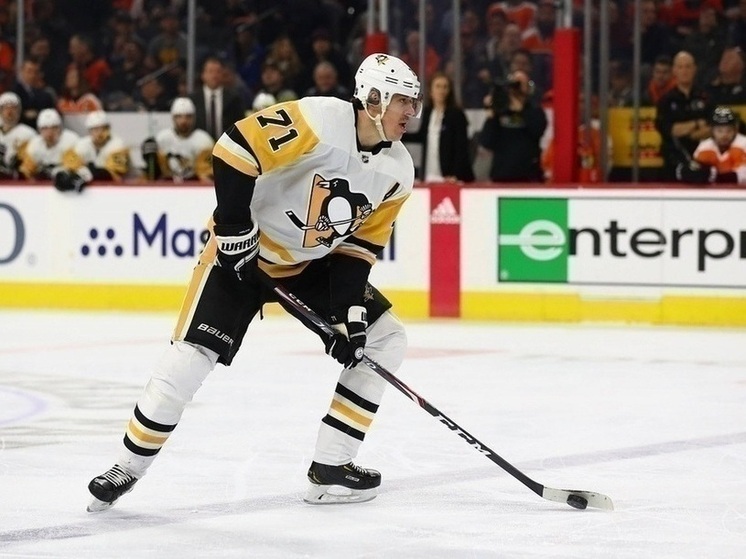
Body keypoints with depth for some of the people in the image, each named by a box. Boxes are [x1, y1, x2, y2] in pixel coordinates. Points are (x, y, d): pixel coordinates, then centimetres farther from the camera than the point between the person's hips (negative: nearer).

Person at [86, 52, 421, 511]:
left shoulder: (398, 171, -4)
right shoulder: (320, 121, -26)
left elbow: (359, 245, 1)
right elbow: (235, 150, -29)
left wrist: (350, 308, -10)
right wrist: (233, 227, -27)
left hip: (315, 262, 7)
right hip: (245, 248, -7)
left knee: (384, 339, 0)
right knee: (194, 353, -16)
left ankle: (331, 467, 5)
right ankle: (130, 465, 1)